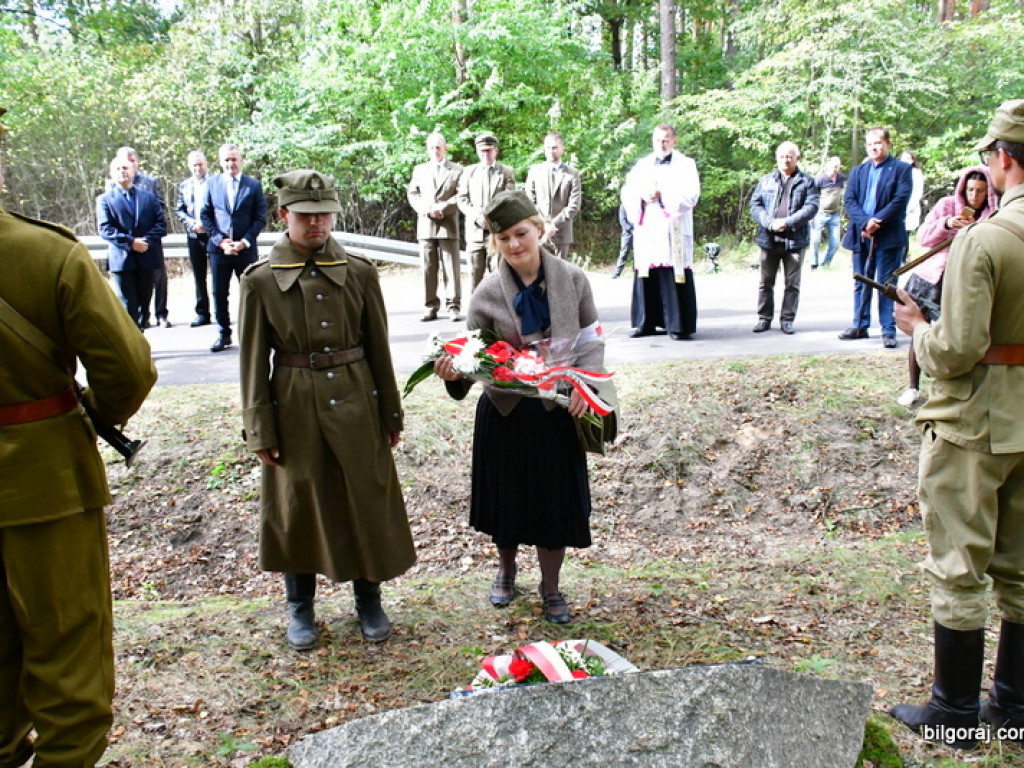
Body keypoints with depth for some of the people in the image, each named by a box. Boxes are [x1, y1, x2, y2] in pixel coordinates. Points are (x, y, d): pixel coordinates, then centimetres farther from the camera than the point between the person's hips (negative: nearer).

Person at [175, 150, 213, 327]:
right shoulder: (184, 186, 12)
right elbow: (179, 211, 9)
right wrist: (192, 223, -8)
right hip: (194, 236, 4)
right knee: (199, 277, 8)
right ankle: (202, 313, 14)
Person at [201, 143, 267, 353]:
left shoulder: (254, 185, 2)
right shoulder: (212, 183, 6)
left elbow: (260, 218, 0)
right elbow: (205, 215, 5)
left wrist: (244, 242, -11)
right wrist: (220, 241, -7)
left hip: (246, 248, -1)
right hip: (219, 247, 1)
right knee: (219, 293, 5)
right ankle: (223, 334, 16)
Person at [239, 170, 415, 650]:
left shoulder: (359, 272, -1)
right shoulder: (260, 280, -4)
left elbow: (378, 347, 4)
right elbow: (253, 360, -2)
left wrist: (391, 413, 6)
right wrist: (260, 430, -4)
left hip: (355, 402, 1)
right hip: (294, 408, -1)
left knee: (367, 502, 10)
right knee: (297, 508, 11)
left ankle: (369, 602, 30)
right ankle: (301, 610, 30)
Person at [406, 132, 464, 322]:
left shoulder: (456, 169, 8)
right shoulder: (419, 170, 17)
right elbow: (413, 194, 11)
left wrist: (442, 208, -13)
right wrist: (427, 210, -7)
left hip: (448, 224, -2)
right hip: (425, 224, 3)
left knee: (451, 267, -4)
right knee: (427, 267, 1)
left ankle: (453, 306, -2)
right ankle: (430, 307, 6)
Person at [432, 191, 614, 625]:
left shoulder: (572, 280, -5)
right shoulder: (488, 294, -8)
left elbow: (592, 339, 3)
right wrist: (454, 372, -27)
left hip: (558, 413, 0)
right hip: (505, 413, 0)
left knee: (556, 500, 10)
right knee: (507, 498, 14)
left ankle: (550, 587, 32)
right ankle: (506, 570, 43)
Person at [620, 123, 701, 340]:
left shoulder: (686, 165, 9)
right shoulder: (642, 165, 20)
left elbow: (691, 195, -4)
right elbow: (627, 192, 10)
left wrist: (662, 195, -11)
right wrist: (642, 196, -11)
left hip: (673, 231, -3)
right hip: (646, 230, 3)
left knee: (674, 277, -7)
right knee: (646, 276, 0)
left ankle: (679, 325, -5)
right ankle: (646, 323, 7)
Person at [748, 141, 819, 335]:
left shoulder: (806, 181, 5)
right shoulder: (766, 180, 12)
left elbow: (811, 206, -6)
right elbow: (755, 204, 3)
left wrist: (787, 222, -18)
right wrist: (769, 223, -14)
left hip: (795, 239, -1)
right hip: (769, 239, 1)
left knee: (792, 283, 4)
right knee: (766, 282, 6)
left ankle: (787, 319, 12)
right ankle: (764, 318, 14)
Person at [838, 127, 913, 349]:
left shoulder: (901, 169, 3)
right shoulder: (857, 171, 15)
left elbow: (900, 200, -9)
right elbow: (849, 200, 3)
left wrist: (876, 222, -17)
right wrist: (865, 222, -14)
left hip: (889, 236, -4)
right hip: (861, 236, 4)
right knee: (861, 284, 11)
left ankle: (888, 330, 3)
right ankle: (860, 326, 19)